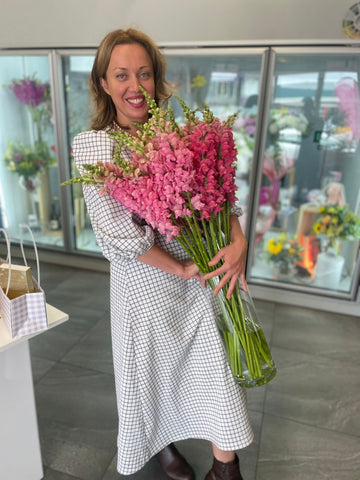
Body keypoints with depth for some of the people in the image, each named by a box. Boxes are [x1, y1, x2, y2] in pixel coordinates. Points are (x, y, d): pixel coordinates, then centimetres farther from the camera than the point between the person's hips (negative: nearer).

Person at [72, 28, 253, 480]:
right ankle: (161, 442, 52)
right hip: (145, 283, -2)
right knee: (154, 368, 19)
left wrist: (239, 243, -18)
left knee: (218, 367, 10)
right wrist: (180, 269, -17)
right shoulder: (92, 144, -9)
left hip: (201, 277, 3)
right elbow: (115, 232, -16)